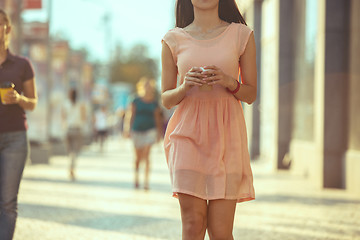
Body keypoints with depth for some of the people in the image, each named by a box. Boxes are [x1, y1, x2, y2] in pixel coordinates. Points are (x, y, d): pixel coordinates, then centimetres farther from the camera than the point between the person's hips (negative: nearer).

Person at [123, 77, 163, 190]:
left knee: (146, 155, -13)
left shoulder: (154, 103, 4)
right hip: (137, 130, 1)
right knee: (138, 156, 9)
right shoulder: (136, 101, 1)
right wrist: (127, 129, 0)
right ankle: (136, 176, 33)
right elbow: (130, 115, 4)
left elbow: (157, 118, 10)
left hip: (150, 130, -1)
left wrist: (159, 132, 11)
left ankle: (146, 180, -12)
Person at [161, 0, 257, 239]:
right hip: (188, 130, 0)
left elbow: (251, 94, 9)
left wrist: (229, 82, -11)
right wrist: (185, 86, -10)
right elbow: (166, 99, 11)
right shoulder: (174, 40, 9)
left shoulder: (241, 35, 8)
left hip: (226, 130, 0)